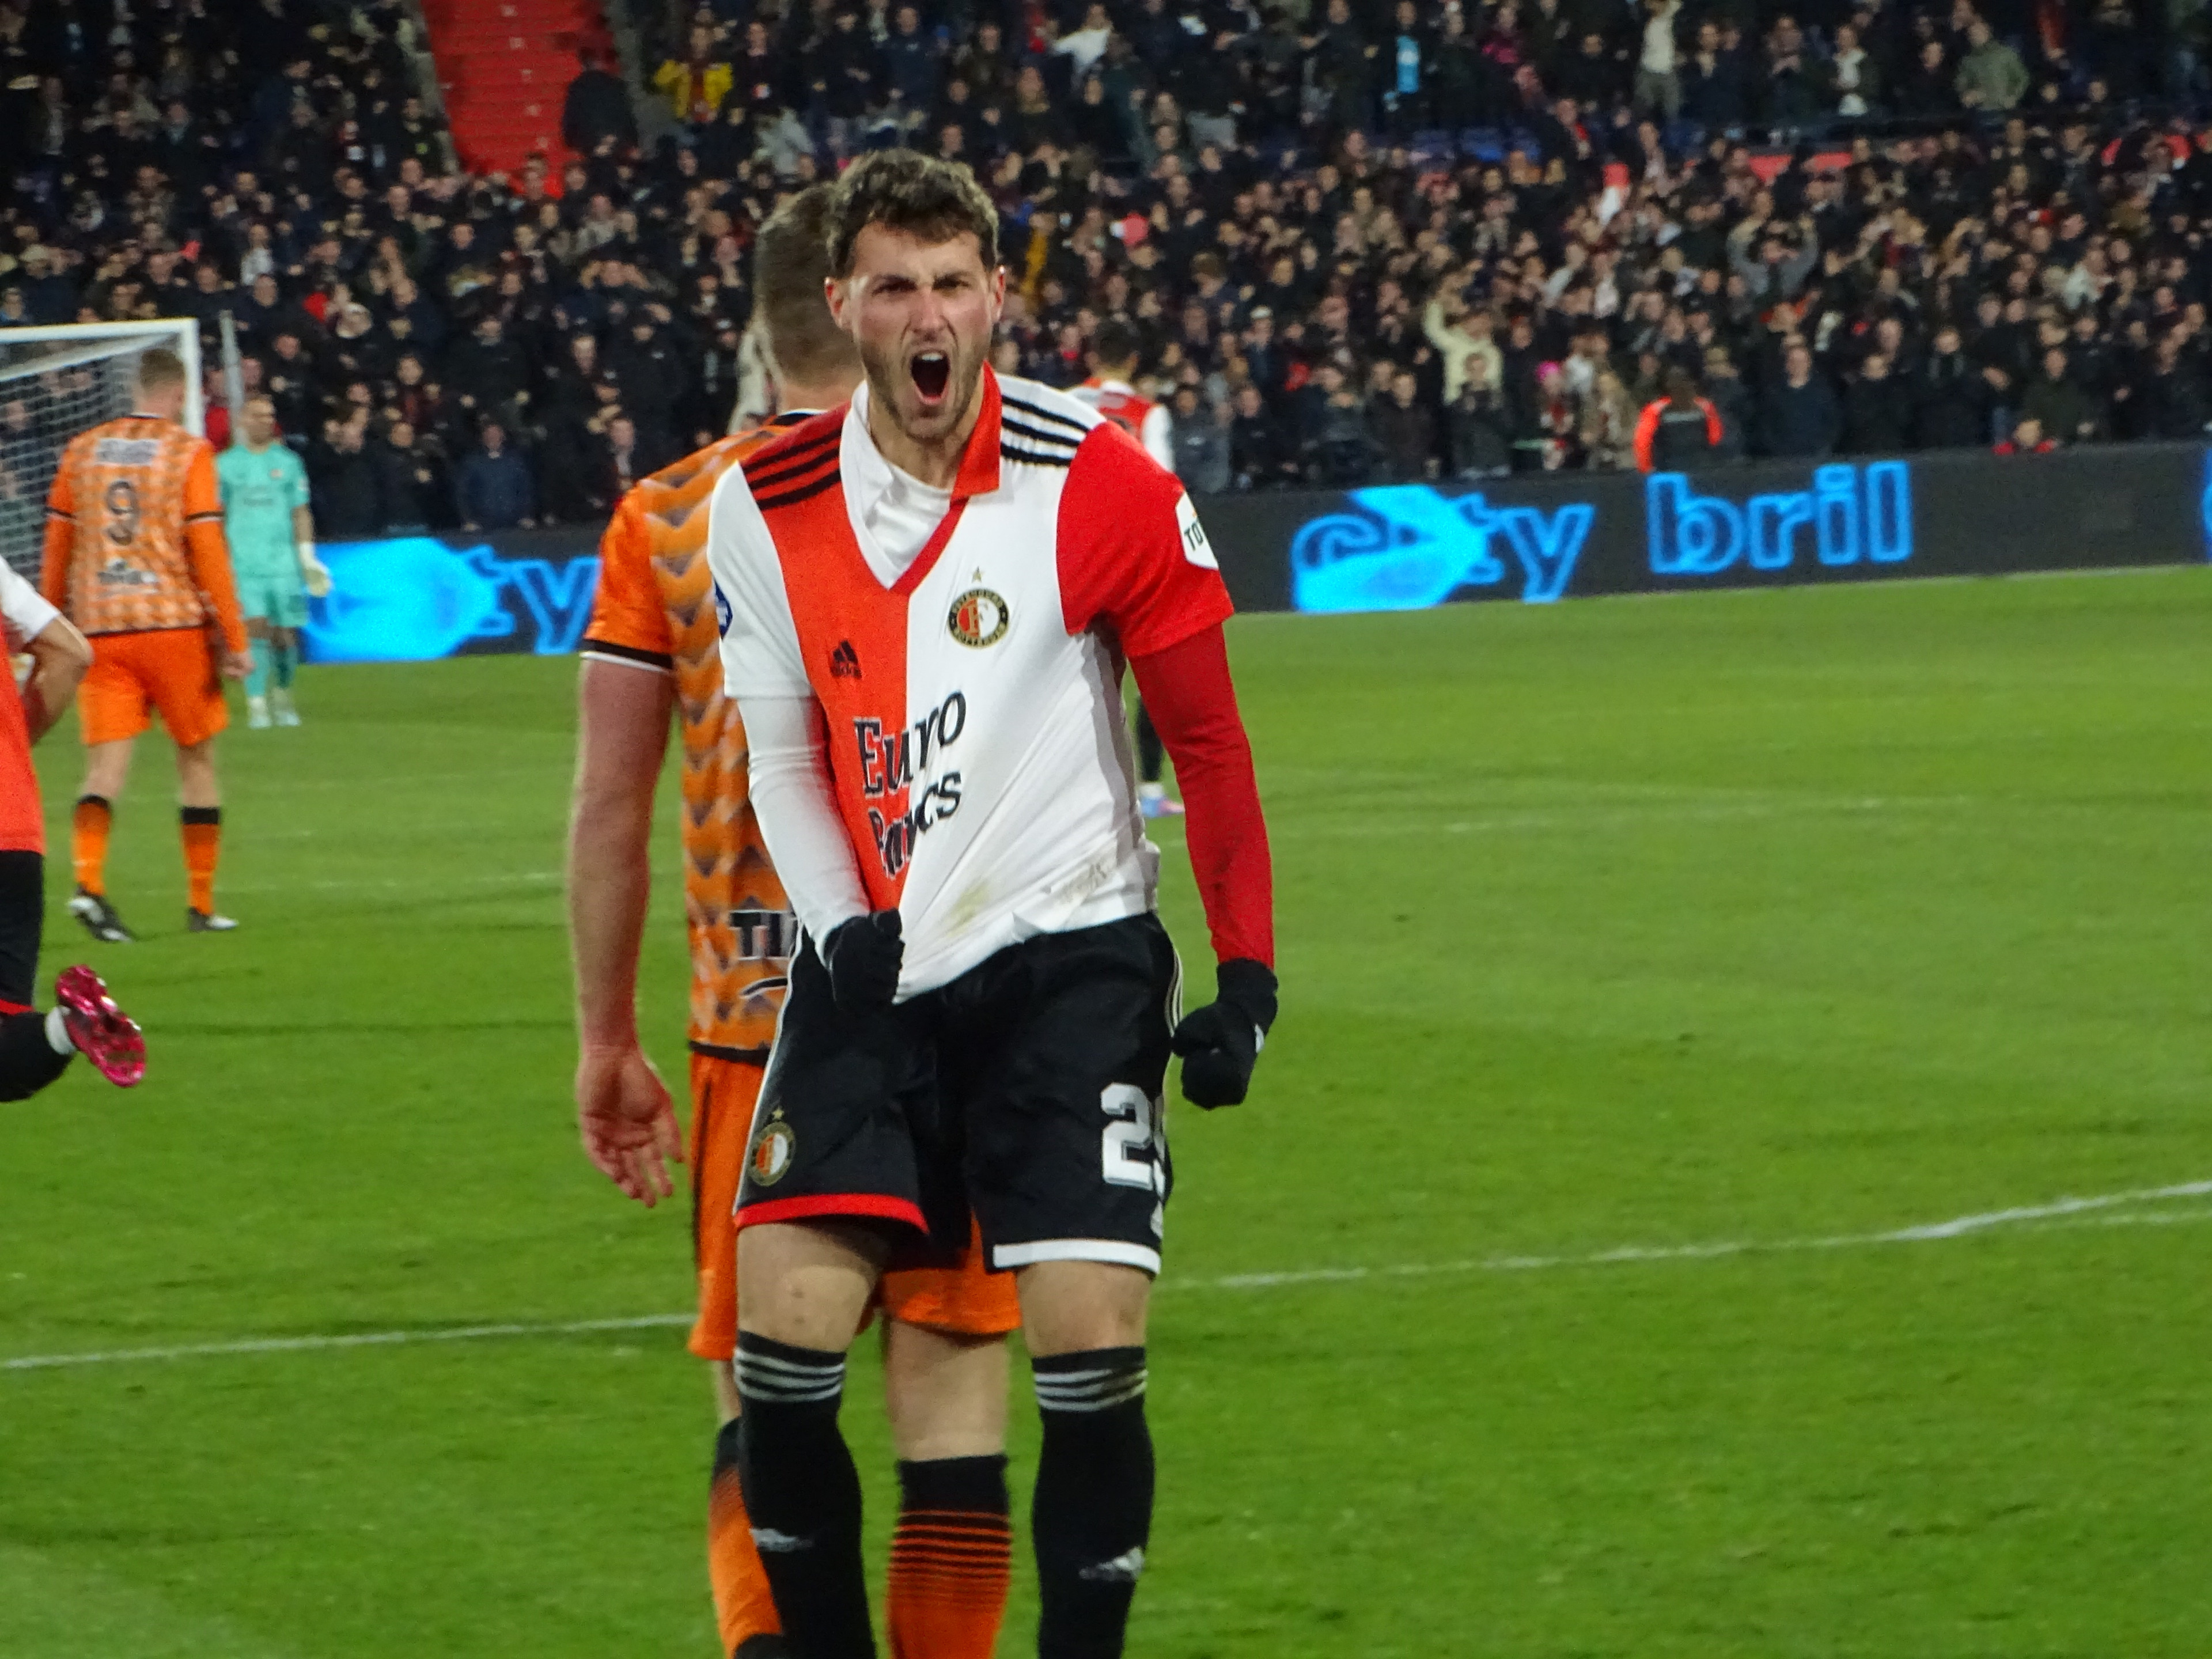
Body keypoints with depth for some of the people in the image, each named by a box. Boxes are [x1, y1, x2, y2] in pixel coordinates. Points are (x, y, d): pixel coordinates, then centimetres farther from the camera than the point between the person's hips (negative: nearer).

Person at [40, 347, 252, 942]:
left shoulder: (82, 451, 8)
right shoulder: (190, 453, -3)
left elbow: (58, 545, 11)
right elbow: (207, 550, -7)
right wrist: (233, 640, -3)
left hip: (99, 628, 3)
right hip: (174, 624, -3)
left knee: (106, 764, -2)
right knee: (196, 758, 10)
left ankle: (88, 882, -25)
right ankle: (201, 903, 13)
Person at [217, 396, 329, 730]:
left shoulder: (287, 462, 10)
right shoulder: (225, 464, 6)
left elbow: (300, 513, 12)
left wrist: (307, 556, 5)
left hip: (284, 563, 2)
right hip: (244, 562, -2)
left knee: (285, 635, 2)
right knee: (255, 629, -14)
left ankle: (282, 698, 24)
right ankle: (256, 705, -14)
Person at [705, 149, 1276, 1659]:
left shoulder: (1098, 484, -8)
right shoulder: (765, 508, 1)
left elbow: (1207, 737, -1)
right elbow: (779, 752, 10)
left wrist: (1248, 971, -5)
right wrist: (842, 927, -6)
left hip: (1069, 960, -2)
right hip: (875, 972, 2)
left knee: (1093, 1359, -10)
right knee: (783, 1341, -9)